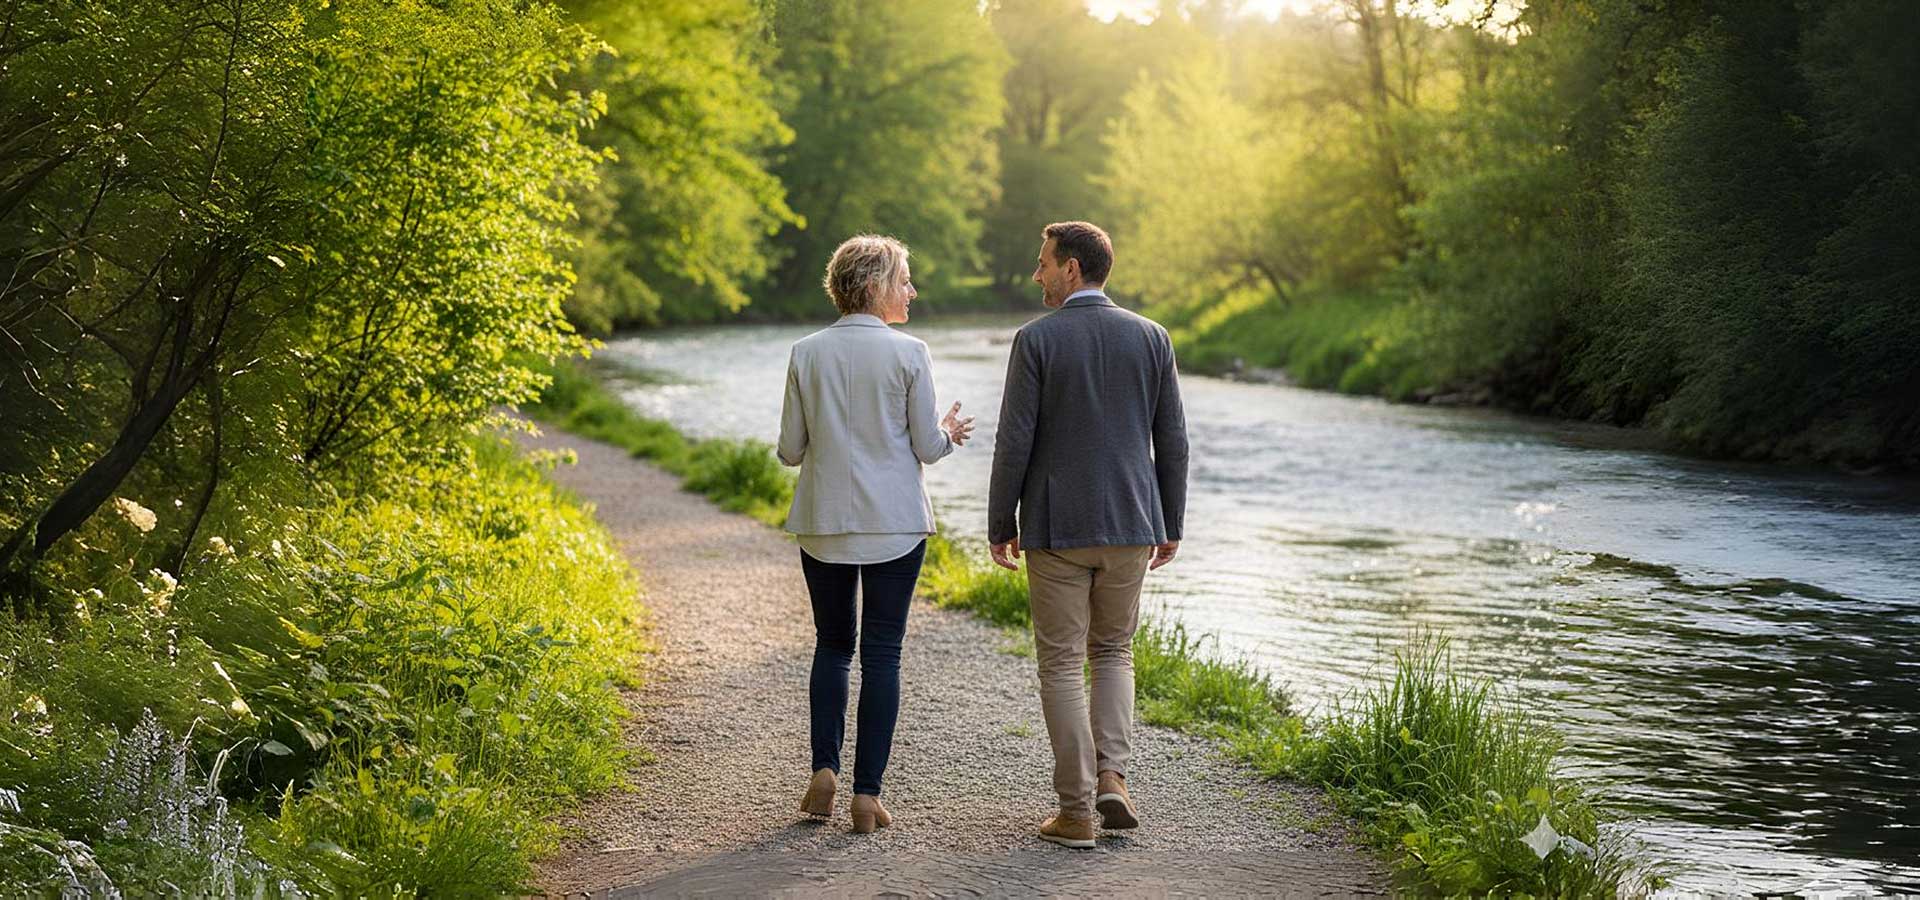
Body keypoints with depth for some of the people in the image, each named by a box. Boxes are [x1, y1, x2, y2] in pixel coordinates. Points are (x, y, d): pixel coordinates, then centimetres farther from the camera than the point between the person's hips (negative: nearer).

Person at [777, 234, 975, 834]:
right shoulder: (908, 354, -8)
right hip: (894, 524, -3)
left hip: (824, 522, 3)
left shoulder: (806, 354, 0)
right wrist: (949, 435, 17)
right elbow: (927, 448, -5)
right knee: (882, 652, 4)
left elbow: (790, 451, 3)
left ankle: (825, 769, 4)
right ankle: (866, 793, 2)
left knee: (832, 645, 17)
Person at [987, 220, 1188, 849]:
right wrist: (1170, 526, 12)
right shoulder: (1150, 337, 2)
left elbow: (1014, 441, -10)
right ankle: (1111, 777, 3)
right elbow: (1171, 440, 4)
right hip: (1130, 525, 3)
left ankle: (1077, 810, 4)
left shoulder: (1036, 339, -8)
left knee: (1061, 665, 5)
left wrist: (999, 526, 0)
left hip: (1055, 526, -3)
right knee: (1113, 652, 20)